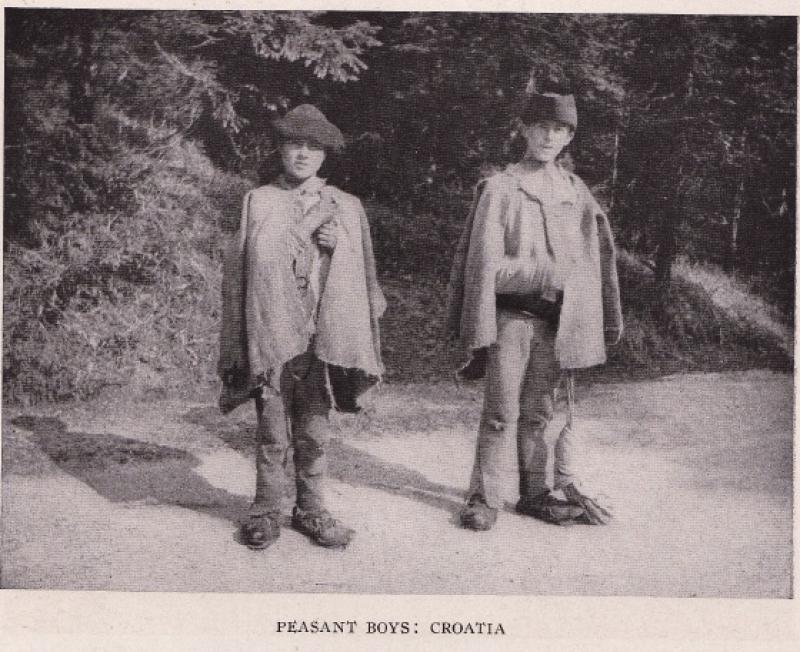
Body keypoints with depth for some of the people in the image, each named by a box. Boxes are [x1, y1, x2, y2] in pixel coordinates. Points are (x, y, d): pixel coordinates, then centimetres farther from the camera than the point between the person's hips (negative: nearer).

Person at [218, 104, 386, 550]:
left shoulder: (347, 208, 11)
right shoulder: (258, 202, 6)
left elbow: (363, 275, 14)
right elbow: (238, 271, 3)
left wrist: (339, 247, -7)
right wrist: (238, 342, -3)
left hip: (322, 338, 2)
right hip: (271, 337, -1)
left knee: (314, 434, 8)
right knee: (272, 435, 4)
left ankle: (311, 511, 22)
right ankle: (266, 513, 18)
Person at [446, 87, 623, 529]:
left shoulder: (576, 191, 9)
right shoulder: (499, 187, -4)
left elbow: (599, 257, 13)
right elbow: (485, 263, -7)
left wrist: (608, 321, 9)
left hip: (556, 319, 4)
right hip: (511, 316, -4)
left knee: (539, 412, 12)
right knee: (501, 413, -2)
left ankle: (535, 494, 23)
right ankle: (483, 498, 9)